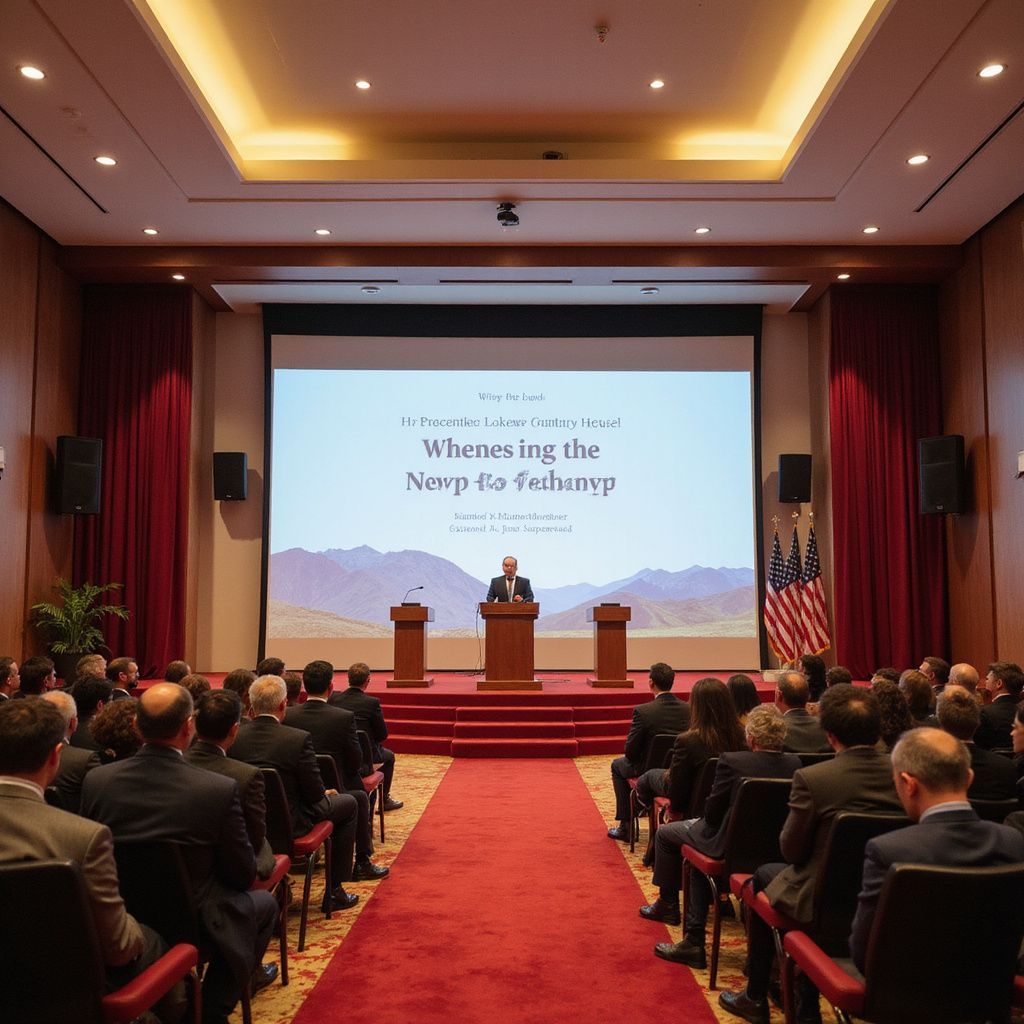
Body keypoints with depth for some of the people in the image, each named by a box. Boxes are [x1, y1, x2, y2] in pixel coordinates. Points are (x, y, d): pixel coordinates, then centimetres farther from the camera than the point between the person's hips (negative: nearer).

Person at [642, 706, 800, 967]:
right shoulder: (794, 764, -8)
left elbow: (712, 811, -14)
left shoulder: (732, 761, -24)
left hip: (730, 844, -6)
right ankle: (693, 942, 27)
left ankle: (667, 904, 40)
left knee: (665, 833, 20)